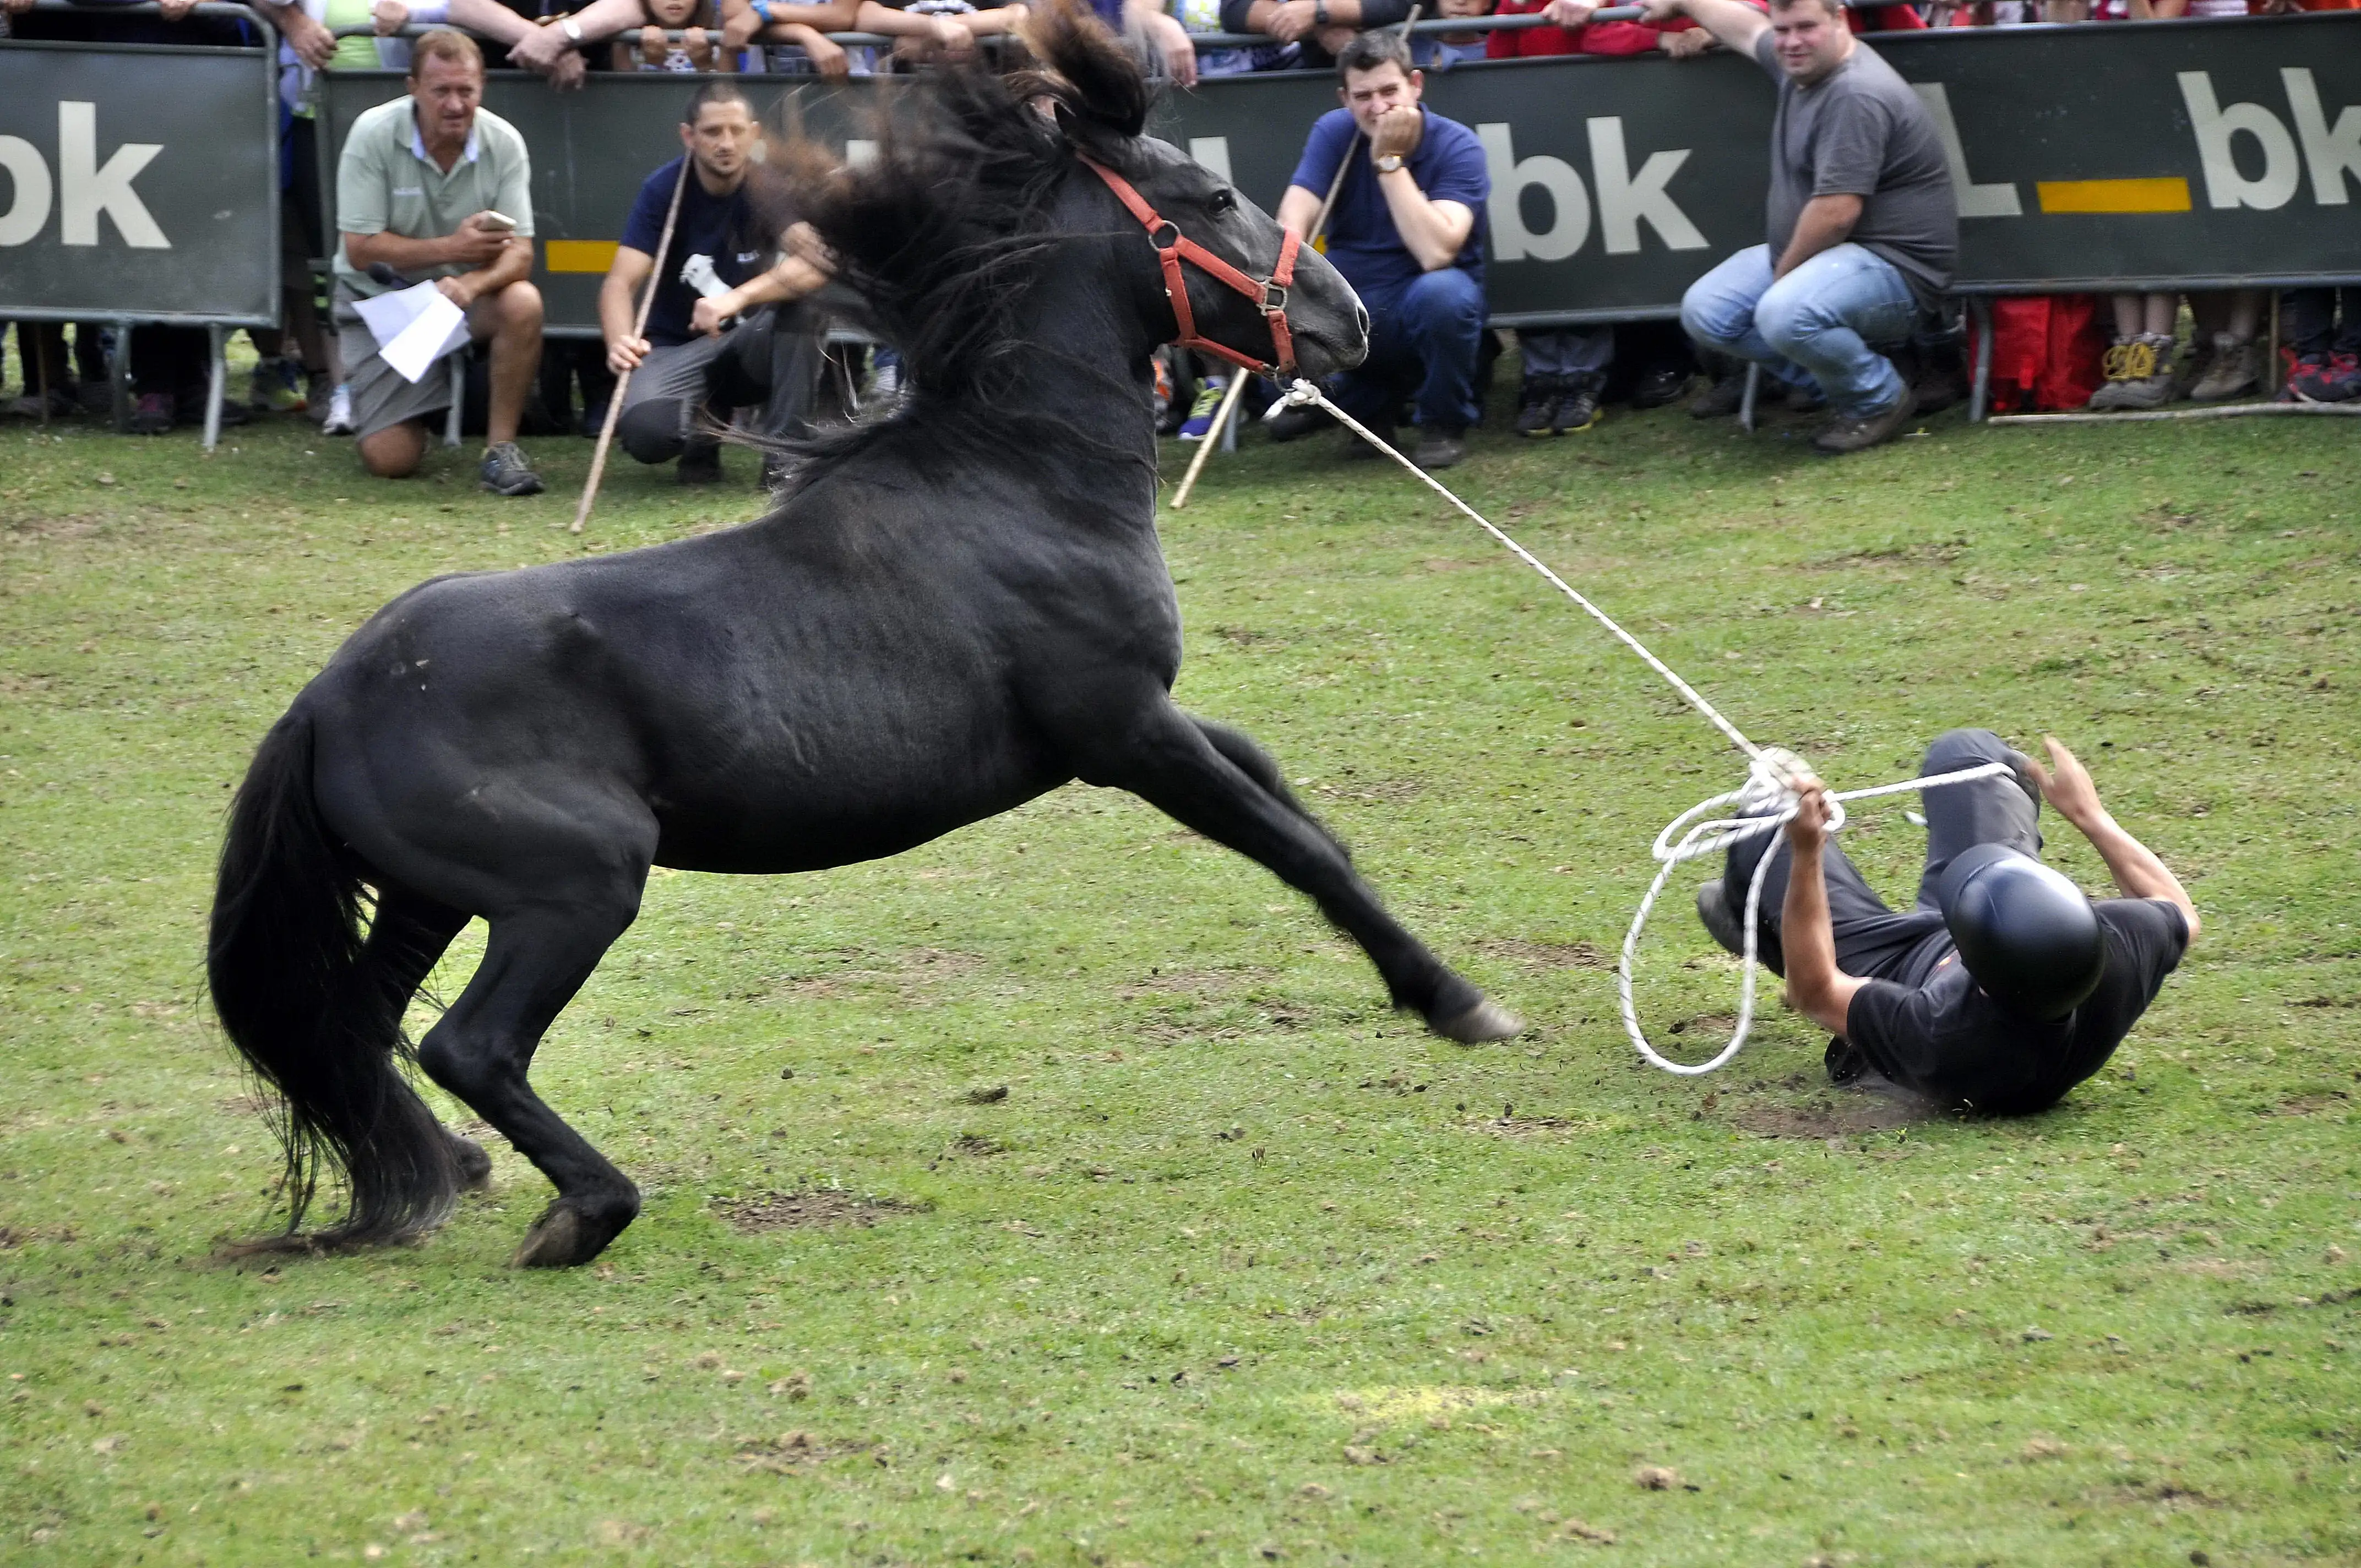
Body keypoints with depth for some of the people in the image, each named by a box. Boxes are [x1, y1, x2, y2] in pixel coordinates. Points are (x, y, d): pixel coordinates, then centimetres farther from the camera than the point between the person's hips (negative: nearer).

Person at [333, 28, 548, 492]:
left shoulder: (504, 143, -12)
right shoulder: (373, 135, -17)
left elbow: (519, 253, -17)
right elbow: (361, 249, -17)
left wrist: (471, 283, -39)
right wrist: (451, 248, -24)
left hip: (468, 296, 2)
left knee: (523, 303, -33)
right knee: (390, 459, -12)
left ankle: (501, 446, -16)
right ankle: (358, 392, 25)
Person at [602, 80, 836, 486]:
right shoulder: (663, 191, -12)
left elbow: (816, 264, -29)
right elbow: (621, 282, -22)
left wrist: (737, 299, -44)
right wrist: (620, 343, -45)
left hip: (747, 343, 1)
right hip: (674, 349, -1)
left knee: (801, 305, -30)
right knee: (644, 430, -33)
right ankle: (699, 435, 6)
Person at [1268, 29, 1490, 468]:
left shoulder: (1457, 147, -16)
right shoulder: (1335, 133, -5)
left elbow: (1436, 252, -29)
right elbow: (1293, 222, -17)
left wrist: (1390, 161, -27)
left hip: (1420, 312, -4)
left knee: (1441, 294, -37)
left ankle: (1445, 425, -8)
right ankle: (1368, 408, 8)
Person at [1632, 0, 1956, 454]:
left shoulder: (1856, 96, -24)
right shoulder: (1801, 65, 6)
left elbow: (1835, 212, -28)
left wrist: (1783, 274, -14)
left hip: (1891, 267, -11)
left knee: (1785, 315, -36)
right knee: (1704, 313, 1)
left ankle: (1881, 400, -8)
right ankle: (1842, 382, 8)